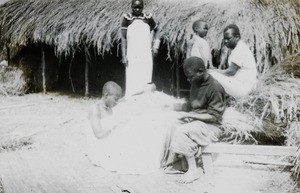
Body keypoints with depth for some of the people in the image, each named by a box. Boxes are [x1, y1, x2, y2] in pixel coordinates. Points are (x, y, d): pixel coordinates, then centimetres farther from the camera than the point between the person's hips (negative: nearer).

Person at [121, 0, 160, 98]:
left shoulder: (148, 18, 5)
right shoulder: (127, 18, 0)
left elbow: (156, 30, 21)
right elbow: (123, 38, 0)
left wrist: (156, 45, 7)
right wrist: (124, 56, -5)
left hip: (146, 55, 2)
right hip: (132, 56, -2)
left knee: (146, 81, 0)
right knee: (131, 81, -5)